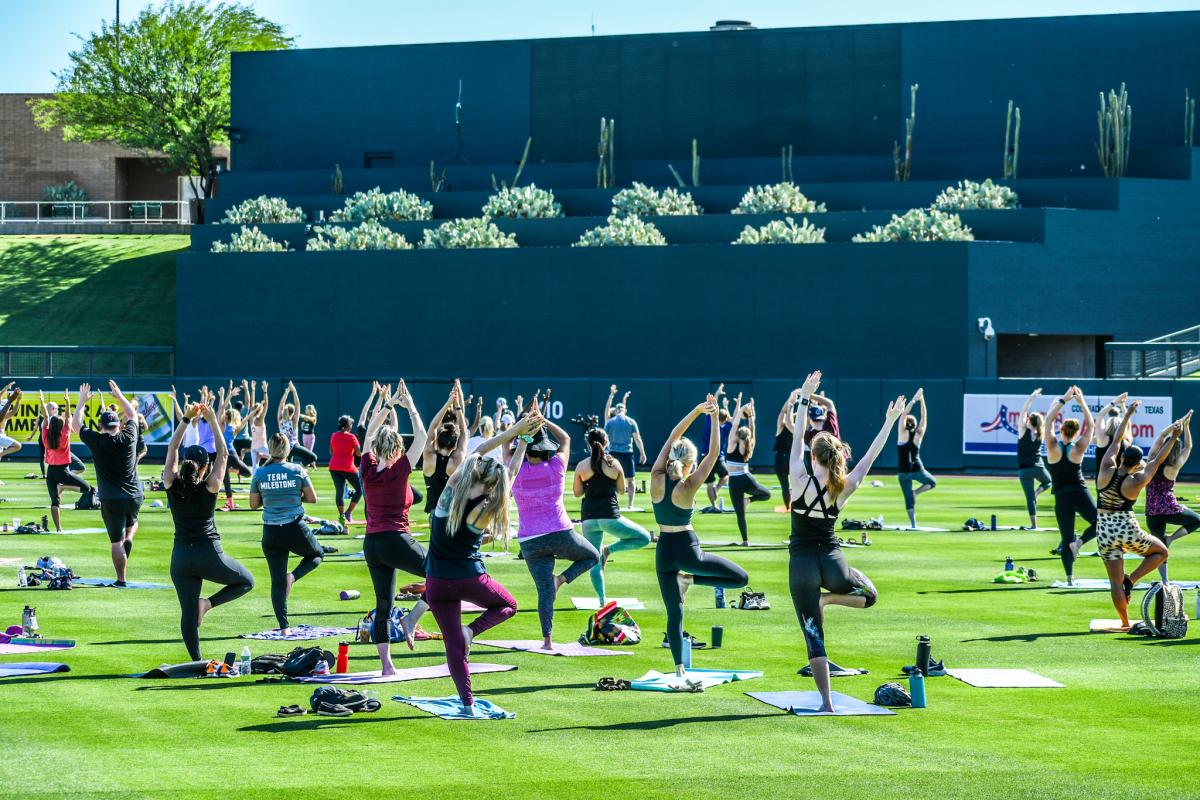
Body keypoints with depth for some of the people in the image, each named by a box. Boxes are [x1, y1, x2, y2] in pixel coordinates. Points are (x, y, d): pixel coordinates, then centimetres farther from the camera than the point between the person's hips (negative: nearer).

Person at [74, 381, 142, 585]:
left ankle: (121, 579, 1)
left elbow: (76, 424, 7)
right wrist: (119, 395, 26)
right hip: (135, 497, 3)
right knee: (132, 525, 31)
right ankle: (128, 541, 2)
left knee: (116, 541, 2)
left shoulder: (96, 441, -8)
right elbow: (132, 415, 17)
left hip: (111, 500, -3)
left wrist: (82, 401, 18)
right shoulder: (128, 438, -3)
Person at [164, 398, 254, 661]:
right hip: (210, 555, -3)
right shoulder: (209, 488, -9)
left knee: (188, 613, 7)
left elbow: (172, 449, 6)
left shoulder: (172, 486, -3)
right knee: (247, 581, 20)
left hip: (181, 558, 3)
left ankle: (196, 661, 2)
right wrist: (213, 421, 5)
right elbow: (222, 453, 0)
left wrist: (187, 419, 6)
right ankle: (209, 603, -1)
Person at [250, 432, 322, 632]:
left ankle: (283, 626, 3)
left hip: (271, 533, 2)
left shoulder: (260, 473, -1)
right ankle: (294, 576, 0)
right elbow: (312, 498, 1)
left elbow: (254, 504, 6)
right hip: (296, 529, -2)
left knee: (277, 581, 7)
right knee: (317, 554, 28)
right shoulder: (297, 471, -6)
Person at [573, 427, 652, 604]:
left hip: (589, 518, 3)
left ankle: (602, 600, 7)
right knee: (644, 538, 13)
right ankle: (609, 549, 0)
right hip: (610, 516, -3)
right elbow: (621, 490, 9)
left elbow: (577, 492, 9)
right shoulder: (614, 464, -2)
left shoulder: (581, 466, 1)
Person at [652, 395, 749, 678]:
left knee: (674, 611, 7)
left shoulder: (657, 478, -8)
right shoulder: (688, 486, -16)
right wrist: (715, 418, -16)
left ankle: (679, 668, 2)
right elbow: (714, 452, -16)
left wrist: (697, 411, -3)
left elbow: (673, 437, -2)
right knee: (741, 578, 6)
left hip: (664, 551, 4)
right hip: (688, 550, -4)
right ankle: (690, 579, -2)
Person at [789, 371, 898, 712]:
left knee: (814, 637, 0)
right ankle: (827, 598, 3)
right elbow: (869, 458, 5)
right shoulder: (844, 488, -4)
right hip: (833, 561, 2)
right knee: (870, 595, 31)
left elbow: (797, 440, -2)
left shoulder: (801, 479, -11)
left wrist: (805, 400, 5)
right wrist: (889, 423, 13)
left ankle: (826, 701, -7)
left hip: (803, 563, -2)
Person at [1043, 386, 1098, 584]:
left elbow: (1048, 420, -3)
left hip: (1062, 496, 1)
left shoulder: (1053, 447, -8)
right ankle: (1079, 542, -11)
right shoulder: (1078, 449, -7)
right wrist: (1082, 402, 0)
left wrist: (1064, 400, -2)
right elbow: (1090, 425, 2)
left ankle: (1070, 577, -6)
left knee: (1066, 538, 3)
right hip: (1080, 493, -1)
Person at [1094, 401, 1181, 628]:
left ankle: (1125, 622, 7)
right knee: (1161, 552, 21)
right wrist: (1173, 437, 5)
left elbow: (1116, 440, 3)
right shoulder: (1137, 482, -13)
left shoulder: (1106, 471, -8)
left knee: (1115, 581, 7)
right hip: (1127, 530, -3)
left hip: (1105, 531, 3)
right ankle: (1131, 580, 2)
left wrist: (1128, 414, 12)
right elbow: (1157, 460, -4)